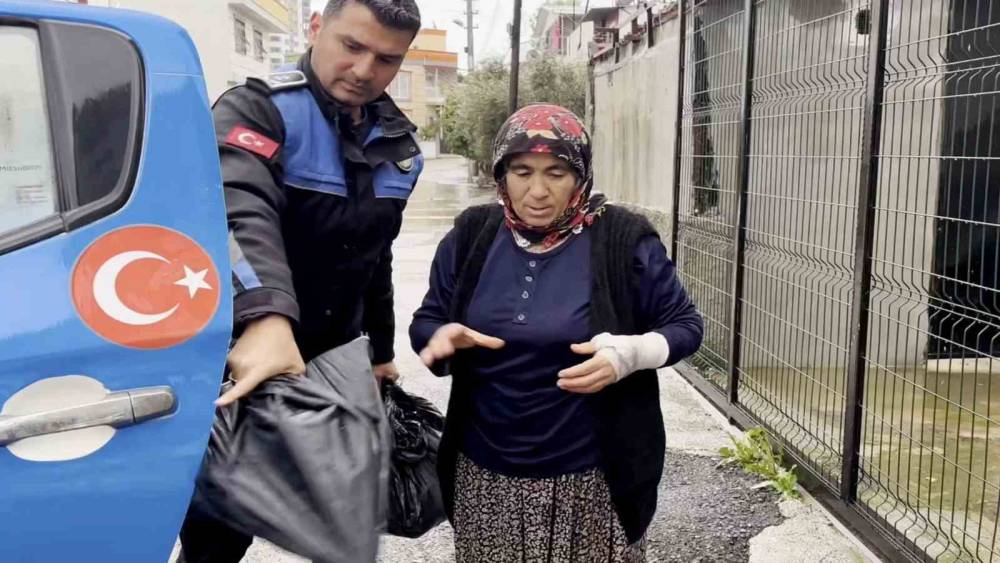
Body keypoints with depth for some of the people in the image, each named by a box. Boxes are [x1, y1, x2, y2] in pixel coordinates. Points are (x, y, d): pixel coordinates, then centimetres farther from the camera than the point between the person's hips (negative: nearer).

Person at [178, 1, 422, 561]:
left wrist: (381, 349, 18)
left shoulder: (400, 144, 4)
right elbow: (241, 213, -37)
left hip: (334, 364, 6)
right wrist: (266, 318, -54)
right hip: (241, 361, -5)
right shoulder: (258, 109, -17)